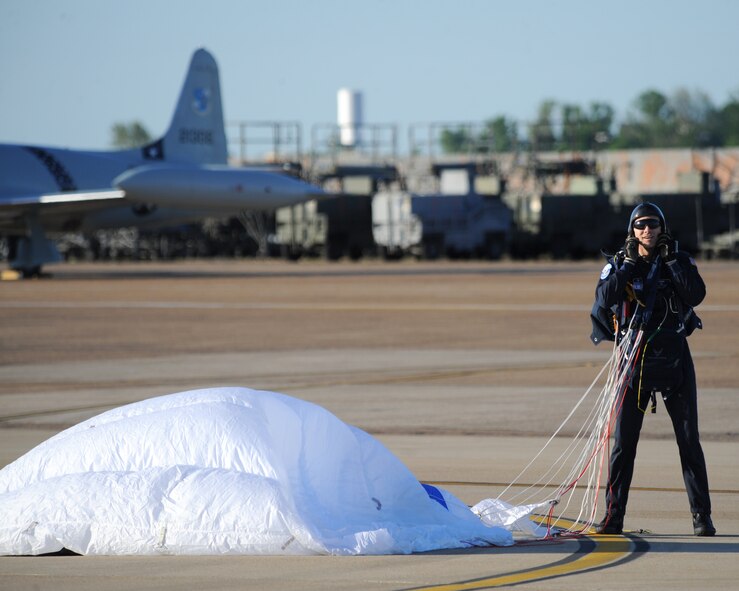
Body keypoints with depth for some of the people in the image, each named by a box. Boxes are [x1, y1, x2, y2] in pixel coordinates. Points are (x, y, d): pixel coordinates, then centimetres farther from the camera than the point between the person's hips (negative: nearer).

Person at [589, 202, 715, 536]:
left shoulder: (679, 261, 3)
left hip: (675, 360, 0)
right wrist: (629, 265, -18)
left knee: (689, 440, 1)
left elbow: (696, 295, -15)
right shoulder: (619, 264, 3)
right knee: (623, 442, -2)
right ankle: (614, 516, 2)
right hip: (635, 360, 0)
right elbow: (604, 298, -15)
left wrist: (673, 259, -15)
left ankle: (702, 515, 6)